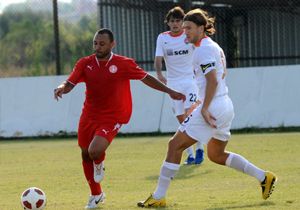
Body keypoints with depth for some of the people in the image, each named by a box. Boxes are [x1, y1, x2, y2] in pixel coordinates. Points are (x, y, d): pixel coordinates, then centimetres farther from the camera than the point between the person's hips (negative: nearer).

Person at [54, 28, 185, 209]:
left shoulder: (124, 64, -10)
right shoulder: (85, 64, -3)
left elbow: (146, 78, 0)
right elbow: (70, 83, -5)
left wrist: (170, 91, 1)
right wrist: (61, 89, -29)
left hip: (111, 118, -4)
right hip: (89, 116, 4)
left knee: (95, 151, -25)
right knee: (85, 155, 12)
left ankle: (99, 165, 16)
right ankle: (96, 194, 35)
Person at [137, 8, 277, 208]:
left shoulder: (204, 49, -12)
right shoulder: (213, 46, 17)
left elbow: (213, 80, -22)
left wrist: (204, 109, -24)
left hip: (213, 108, -10)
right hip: (225, 107, 10)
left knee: (175, 145, -5)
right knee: (216, 155, 23)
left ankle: (158, 197, -5)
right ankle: (264, 177, 19)